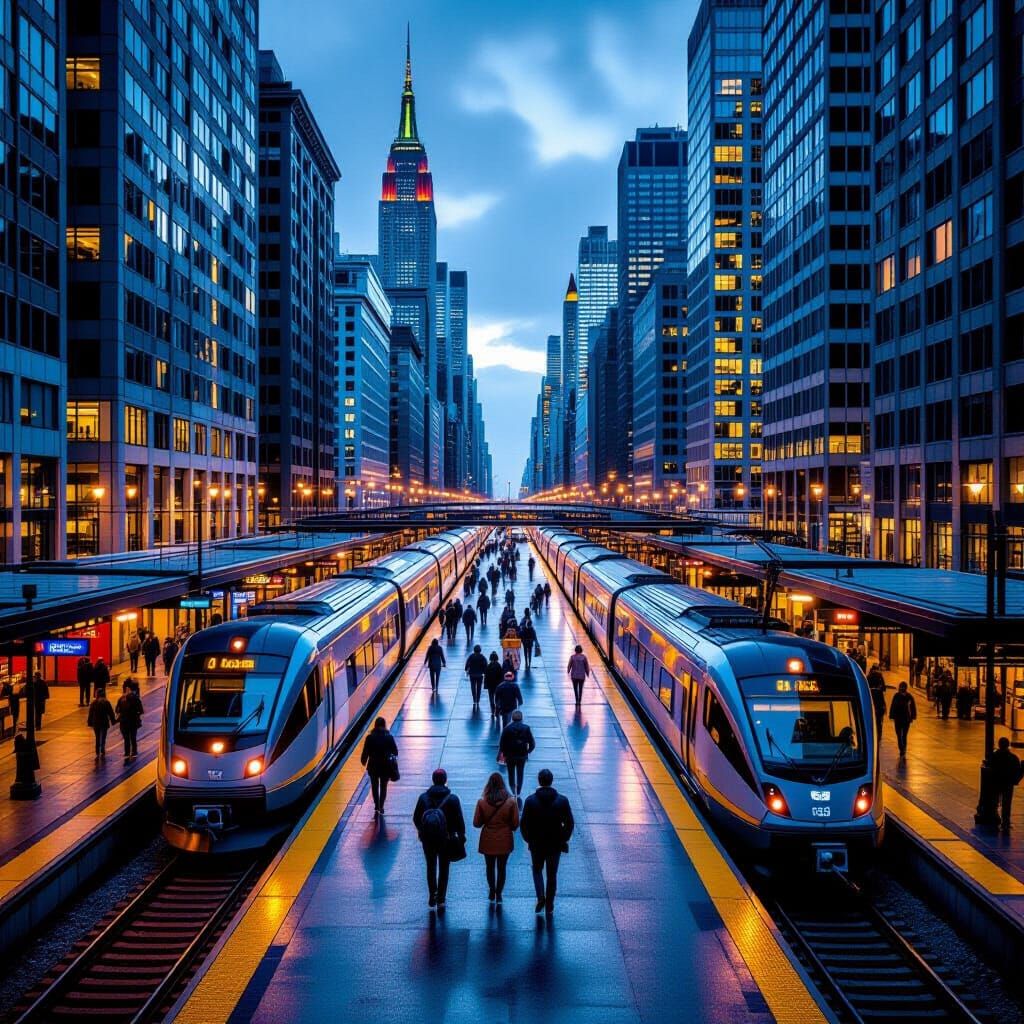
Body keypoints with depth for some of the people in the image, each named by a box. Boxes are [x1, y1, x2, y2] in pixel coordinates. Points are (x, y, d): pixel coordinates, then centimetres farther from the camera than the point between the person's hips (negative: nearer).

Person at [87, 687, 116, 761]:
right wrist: (113, 721, 8)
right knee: (103, 739, 12)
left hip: (96, 723, 0)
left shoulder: (94, 703, -6)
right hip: (105, 723, 0)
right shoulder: (106, 703, -8)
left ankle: (98, 754, -3)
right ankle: (102, 753, 14)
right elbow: (110, 713, -3)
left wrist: (90, 723, 6)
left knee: (97, 739, 8)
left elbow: (90, 714, -3)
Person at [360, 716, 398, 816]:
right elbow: (395, 751, -3)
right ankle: (380, 808, 11)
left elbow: (365, 752, -7)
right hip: (386, 766, 0)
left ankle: (377, 808, 7)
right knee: (383, 787, 14)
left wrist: (363, 761, 11)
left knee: (374, 787, 14)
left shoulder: (370, 737, -10)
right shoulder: (389, 737, -9)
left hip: (373, 766, 0)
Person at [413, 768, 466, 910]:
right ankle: (440, 900, 12)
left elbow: (416, 818, 0)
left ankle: (432, 896, 21)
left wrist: (421, 831, 17)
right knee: (444, 869, 12)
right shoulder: (452, 799, -13)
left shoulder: (423, 797, -8)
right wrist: (461, 835, 4)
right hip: (446, 839, -1)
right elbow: (459, 820, -10)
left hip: (428, 839, 1)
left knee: (431, 867, 19)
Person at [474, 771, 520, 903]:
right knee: (502, 868, 17)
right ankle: (498, 894, 23)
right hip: (504, 841, 0)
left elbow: (476, 823, -8)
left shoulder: (482, 802, -15)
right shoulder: (511, 802, -15)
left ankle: (492, 892, 34)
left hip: (488, 841, 0)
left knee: (490, 867, 21)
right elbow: (515, 823, -8)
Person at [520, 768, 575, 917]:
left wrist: (529, 839, 6)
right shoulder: (562, 801, -11)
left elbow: (523, 823, -9)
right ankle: (549, 906, 21)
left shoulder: (530, 800, -13)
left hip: (536, 844, 0)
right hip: (555, 845, 0)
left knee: (537, 870, 22)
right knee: (552, 874, 15)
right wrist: (563, 839, 8)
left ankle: (541, 897, 3)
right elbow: (570, 823, -7)